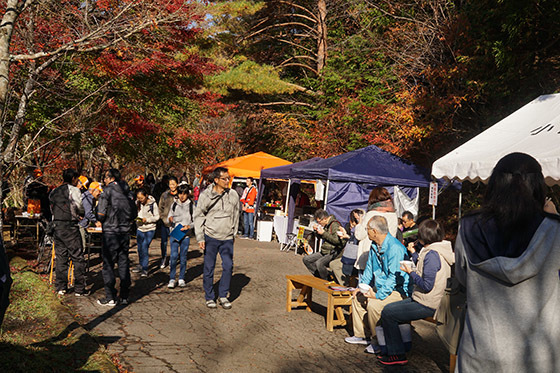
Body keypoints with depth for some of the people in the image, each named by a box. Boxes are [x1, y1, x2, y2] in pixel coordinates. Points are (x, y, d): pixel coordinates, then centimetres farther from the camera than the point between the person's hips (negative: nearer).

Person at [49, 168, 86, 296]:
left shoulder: (53, 192, 15)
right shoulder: (73, 190, -5)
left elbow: (52, 209, 13)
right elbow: (80, 208, -12)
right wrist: (80, 214, 11)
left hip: (57, 227, 7)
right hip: (70, 227, -7)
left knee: (60, 258, 12)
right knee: (78, 258, 0)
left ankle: (61, 287, 14)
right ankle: (79, 289, 1)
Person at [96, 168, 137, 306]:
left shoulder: (107, 191, -7)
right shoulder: (126, 192, 9)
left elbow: (101, 214, -12)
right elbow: (134, 214, 10)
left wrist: (100, 220, 7)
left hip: (111, 232, -5)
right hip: (125, 232, 5)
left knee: (108, 265, 2)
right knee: (123, 264, 11)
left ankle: (110, 298, 3)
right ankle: (124, 296, 15)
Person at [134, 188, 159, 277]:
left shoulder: (153, 204, -13)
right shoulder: (137, 203, -1)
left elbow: (157, 216, -8)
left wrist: (147, 219, -20)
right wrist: (136, 218, -8)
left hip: (150, 229, -5)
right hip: (140, 228, 5)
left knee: (145, 247, -10)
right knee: (140, 247, 12)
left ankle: (145, 269, -3)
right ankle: (140, 266, 28)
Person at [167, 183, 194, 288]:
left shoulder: (191, 205, 1)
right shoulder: (174, 204, 8)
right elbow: (169, 216, 17)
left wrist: (188, 226, -15)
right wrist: (170, 219, -7)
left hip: (185, 234, -1)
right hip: (174, 233, 1)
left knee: (183, 257, 4)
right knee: (174, 256, -8)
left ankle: (181, 279, 16)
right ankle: (172, 279, -1)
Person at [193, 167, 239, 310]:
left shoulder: (233, 195, 3)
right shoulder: (206, 195, -4)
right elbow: (198, 216, 1)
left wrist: (233, 233, 16)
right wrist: (200, 237, -4)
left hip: (227, 238, 2)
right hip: (210, 236, -2)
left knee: (228, 266, -1)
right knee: (209, 267, 3)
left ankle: (223, 296, 15)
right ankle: (209, 297, 17)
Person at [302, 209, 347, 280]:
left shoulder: (335, 225, -17)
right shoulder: (326, 225, 11)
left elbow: (337, 240, -27)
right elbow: (321, 237, 27)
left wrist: (324, 233, -21)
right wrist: (316, 230, 5)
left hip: (334, 252, -10)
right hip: (324, 251, 10)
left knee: (319, 263, -33)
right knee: (306, 259, 4)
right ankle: (318, 276, 7)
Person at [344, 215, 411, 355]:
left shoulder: (395, 248, -25)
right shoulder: (375, 245, 7)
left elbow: (394, 277, -27)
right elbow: (369, 268, 19)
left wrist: (378, 295, -28)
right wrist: (362, 286, 7)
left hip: (399, 290, -10)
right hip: (381, 287, 10)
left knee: (373, 305, -29)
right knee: (358, 297, 8)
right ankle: (362, 335, 16)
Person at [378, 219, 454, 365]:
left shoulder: (432, 254, -22)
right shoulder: (441, 250, 9)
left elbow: (427, 285, -25)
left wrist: (410, 272, -12)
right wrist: (414, 253, 30)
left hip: (427, 306, -11)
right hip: (431, 300, 11)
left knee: (387, 313, -7)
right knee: (391, 308, 17)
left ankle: (397, 355, 3)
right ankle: (393, 349, 24)